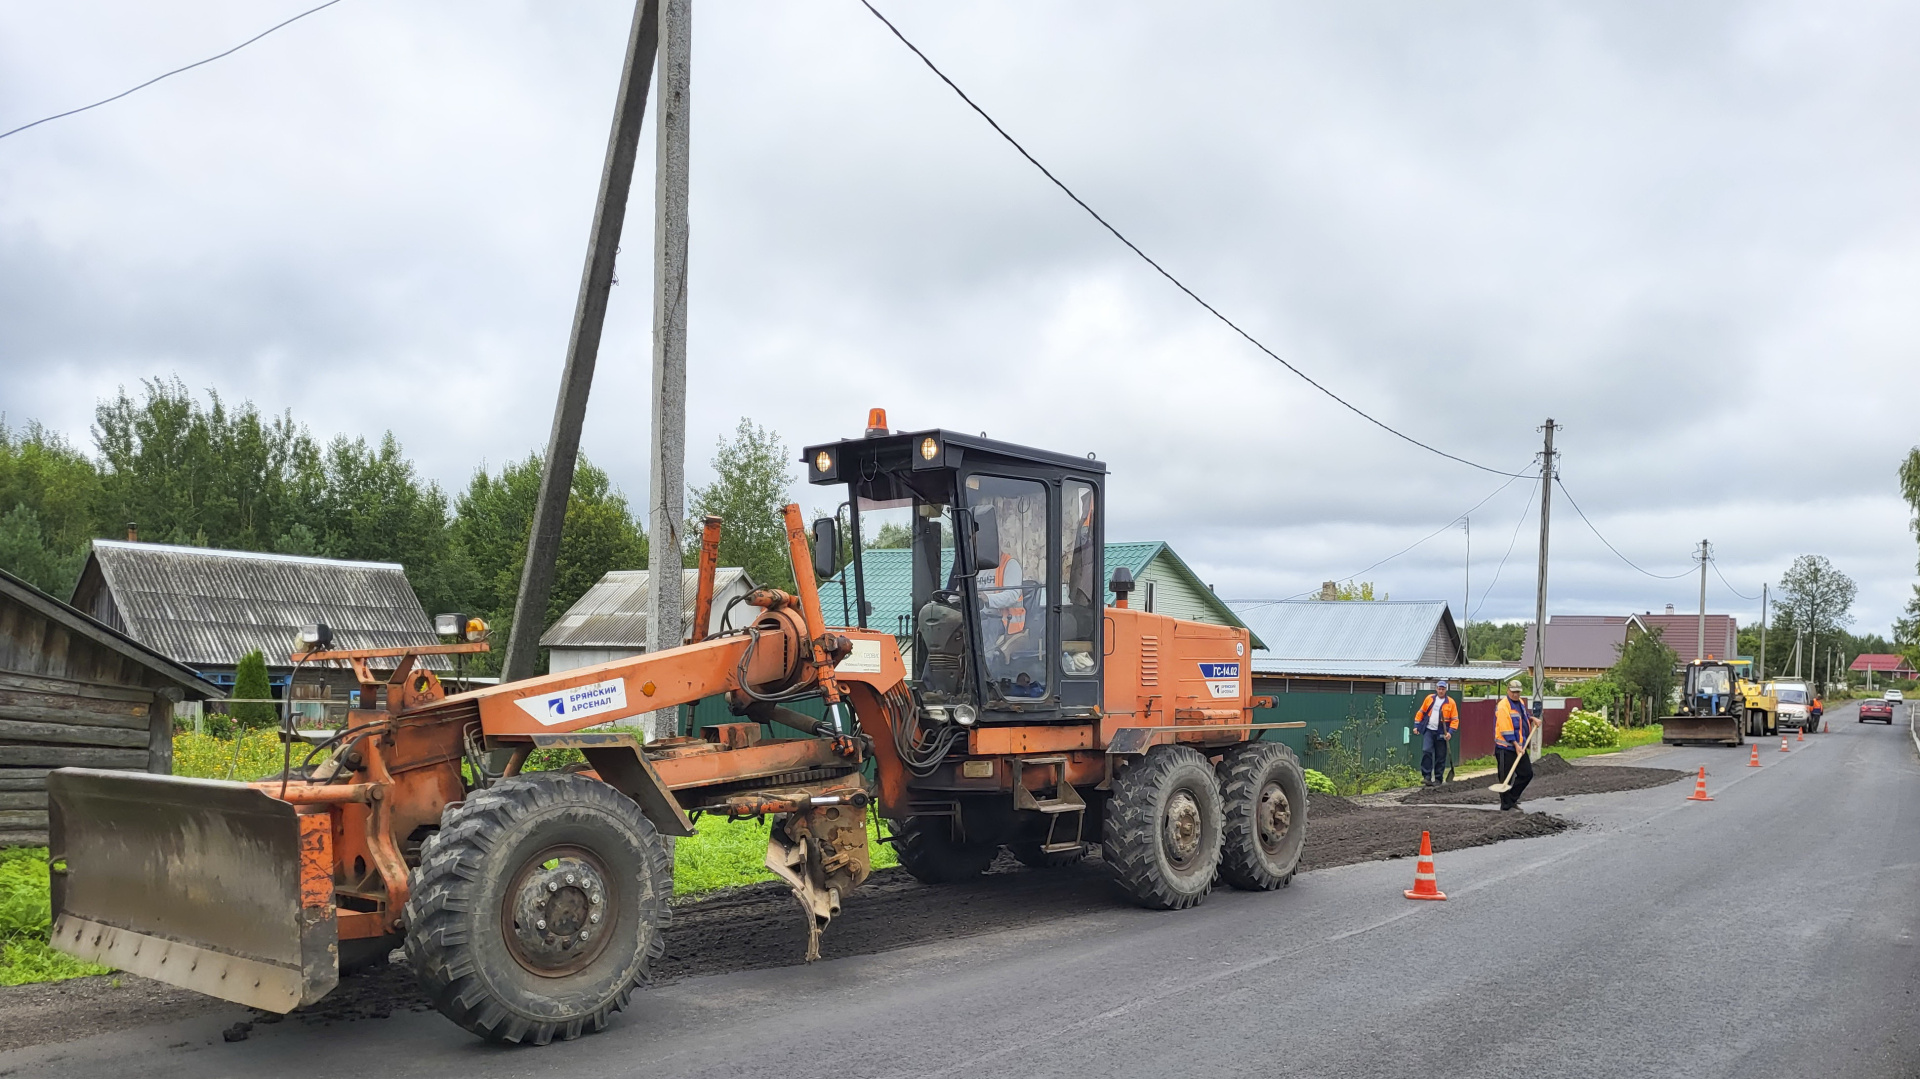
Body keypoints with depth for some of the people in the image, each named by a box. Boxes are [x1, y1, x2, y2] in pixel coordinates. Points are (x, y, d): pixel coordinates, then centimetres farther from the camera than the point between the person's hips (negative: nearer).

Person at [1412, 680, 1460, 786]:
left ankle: (1438, 779, 15)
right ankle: (1426, 776, -12)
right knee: (1426, 751, -15)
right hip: (1428, 730, 1)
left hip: (1441, 733, -1)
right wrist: (1416, 725, 7)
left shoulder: (1450, 702, 0)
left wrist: (1450, 732, -13)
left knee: (1440, 757, 5)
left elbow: (1455, 719, 0)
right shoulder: (1429, 698, 6)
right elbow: (1421, 712, 13)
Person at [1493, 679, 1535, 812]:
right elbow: (1506, 730, -21)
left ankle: (1512, 799, 22)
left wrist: (1531, 719, 14)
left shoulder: (1520, 702, 11)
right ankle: (1506, 806, 6)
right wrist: (1516, 745, -23)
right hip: (1505, 748, -9)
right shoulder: (1503, 706, -16)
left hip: (1519, 747, 9)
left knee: (1527, 773, 11)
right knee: (1506, 779, -3)